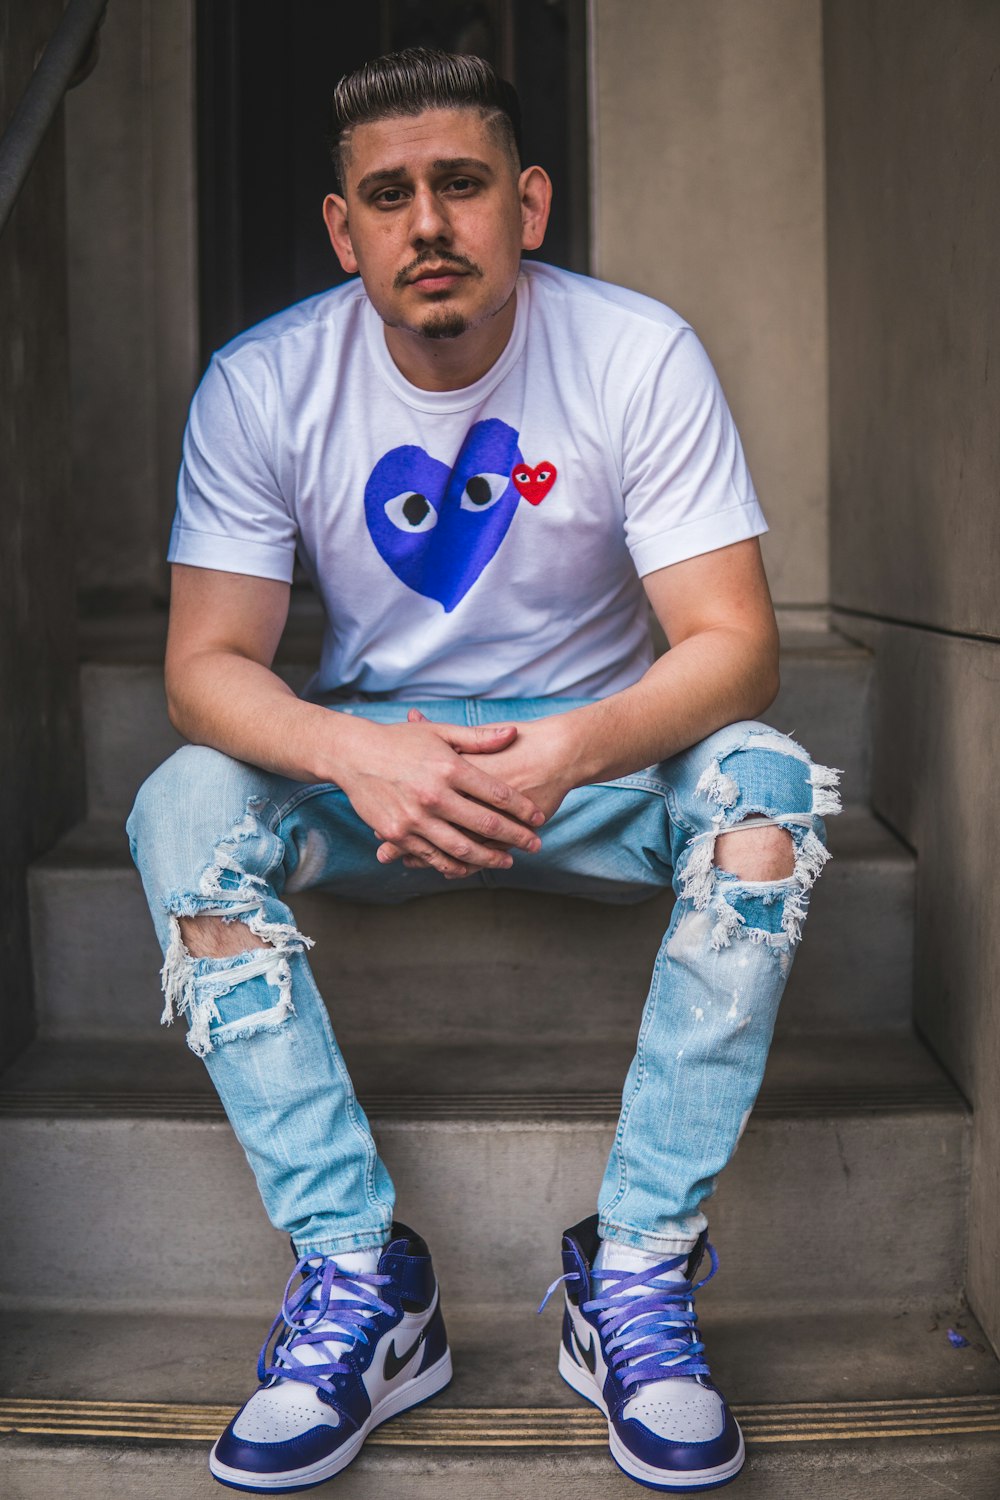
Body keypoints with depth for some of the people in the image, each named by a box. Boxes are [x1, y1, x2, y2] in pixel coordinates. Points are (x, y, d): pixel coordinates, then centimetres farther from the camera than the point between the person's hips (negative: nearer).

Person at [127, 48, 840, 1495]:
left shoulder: (642, 357, -13)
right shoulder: (260, 386, -10)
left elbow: (735, 644, -18)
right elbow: (207, 662, -14)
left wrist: (569, 749, -38)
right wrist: (355, 751, -37)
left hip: (596, 744, 0)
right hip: (367, 748, 1)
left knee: (764, 790, -31)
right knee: (182, 809, -27)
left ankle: (637, 1270, -21)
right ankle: (360, 1274, -22)